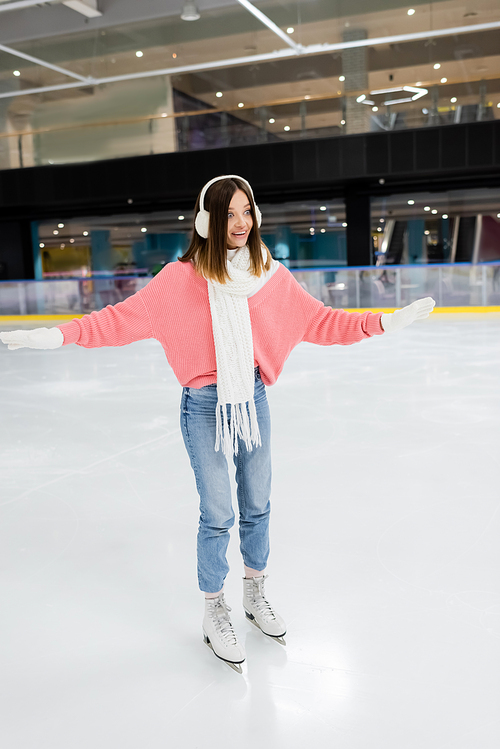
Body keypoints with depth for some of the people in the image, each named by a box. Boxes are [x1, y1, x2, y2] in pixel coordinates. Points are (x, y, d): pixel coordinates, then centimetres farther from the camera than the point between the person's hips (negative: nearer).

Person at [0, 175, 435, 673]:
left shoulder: (271, 276, -2)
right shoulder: (181, 279, -11)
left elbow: (318, 321, 1)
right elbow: (125, 318, -12)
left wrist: (383, 323, -4)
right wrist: (58, 335, -21)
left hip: (253, 400, 4)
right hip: (204, 407, -3)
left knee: (257, 508, 16)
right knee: (216, 516, 3)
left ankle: (255, 595, 40)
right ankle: (214, 614, 26)